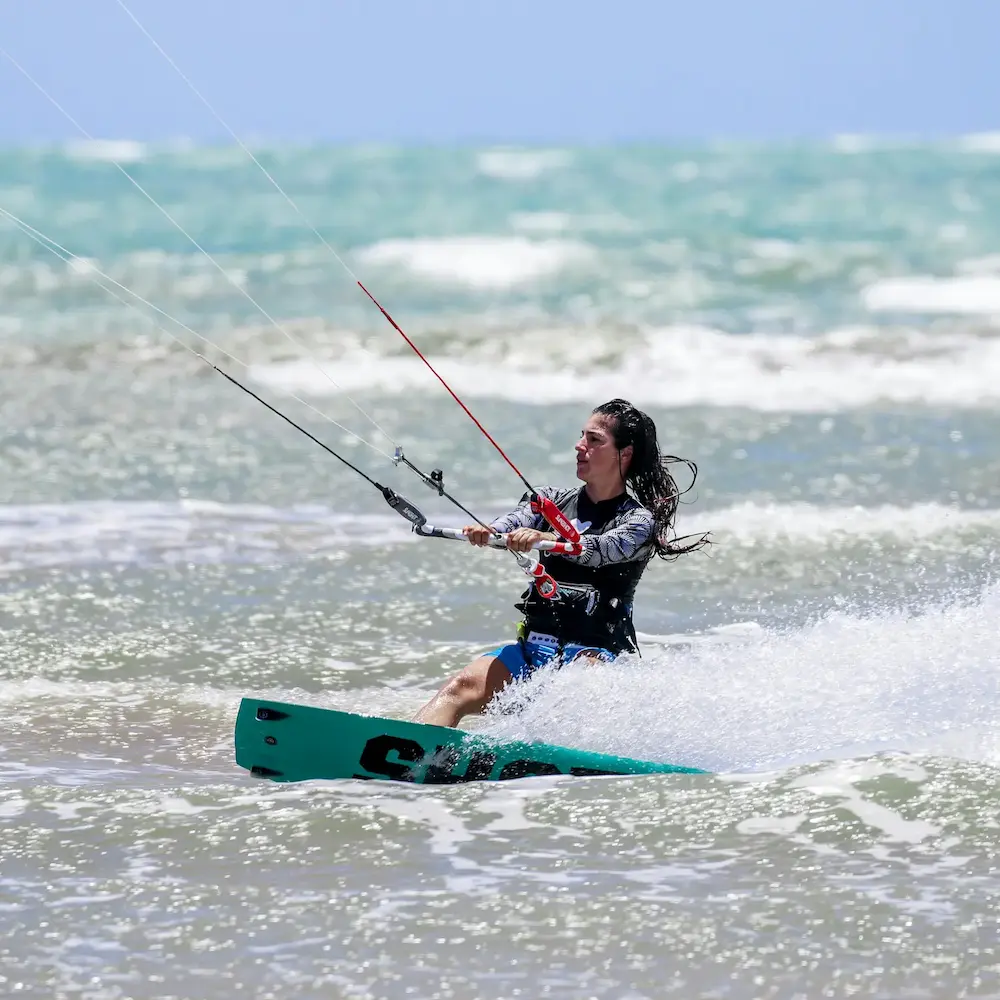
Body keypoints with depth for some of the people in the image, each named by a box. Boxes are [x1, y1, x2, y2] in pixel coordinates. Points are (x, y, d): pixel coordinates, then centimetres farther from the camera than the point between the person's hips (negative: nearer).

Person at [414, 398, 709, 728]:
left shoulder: (639, 521, 1)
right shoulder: (554, 500, 16)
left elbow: (603, 550, -20)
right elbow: (517, 521, -5)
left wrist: (545, 539, -39)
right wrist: (486, 532, -29)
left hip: (594, 654, -4)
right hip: (533, 648, 4)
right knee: (461, 687, -21)